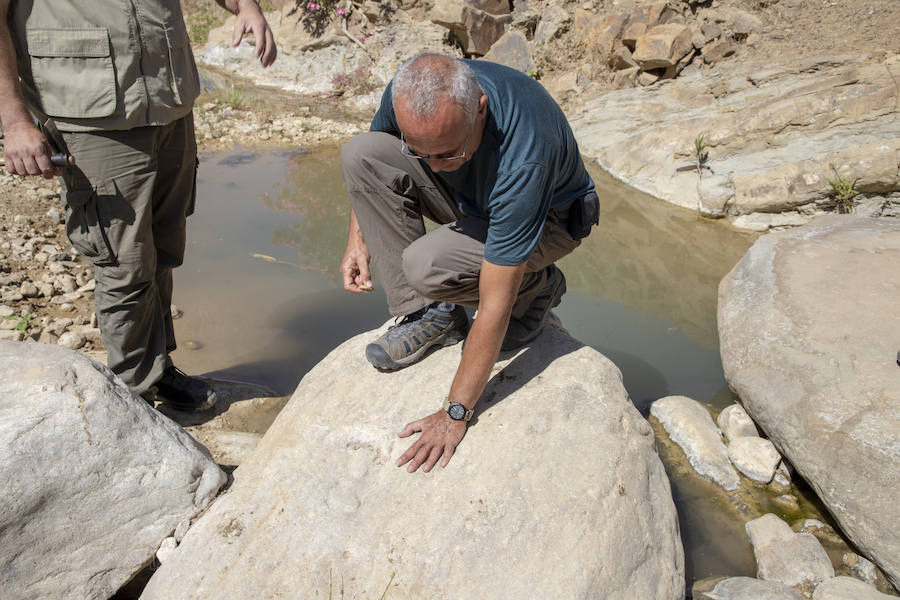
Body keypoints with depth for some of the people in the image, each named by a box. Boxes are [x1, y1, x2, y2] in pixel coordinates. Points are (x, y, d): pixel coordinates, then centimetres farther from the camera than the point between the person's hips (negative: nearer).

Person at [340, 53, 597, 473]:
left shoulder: (522, 157, -41)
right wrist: (358, 237, -8)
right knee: (359, 152, -17)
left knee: (427, 265, -33)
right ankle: (432, 313, -10)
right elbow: (368, 162, 2)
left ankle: (536, 287, -1)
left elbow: (495, 304, -37)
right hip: (470, 197, 6)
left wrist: (455, 413, -31)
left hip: (547, 217, -6)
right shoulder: (408, 93, -24)